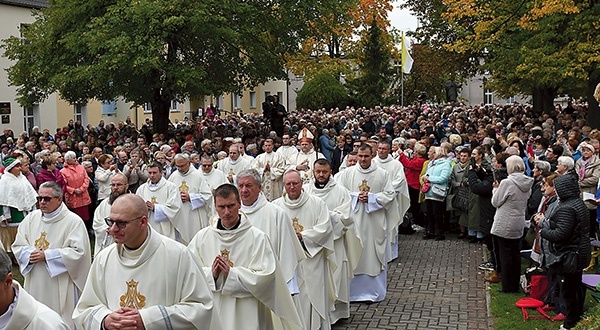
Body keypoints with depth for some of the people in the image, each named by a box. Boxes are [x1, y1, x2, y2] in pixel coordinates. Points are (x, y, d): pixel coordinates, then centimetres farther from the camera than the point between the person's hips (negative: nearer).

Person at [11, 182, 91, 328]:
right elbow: (18, 246, 9)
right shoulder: (31, 218, 8)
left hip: (61, 286, -5)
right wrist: (30, 254, -14)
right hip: (35, 284, 5)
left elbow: (78, 252, -16)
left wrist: (46, 255, -18)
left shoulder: (74, 221, -9)